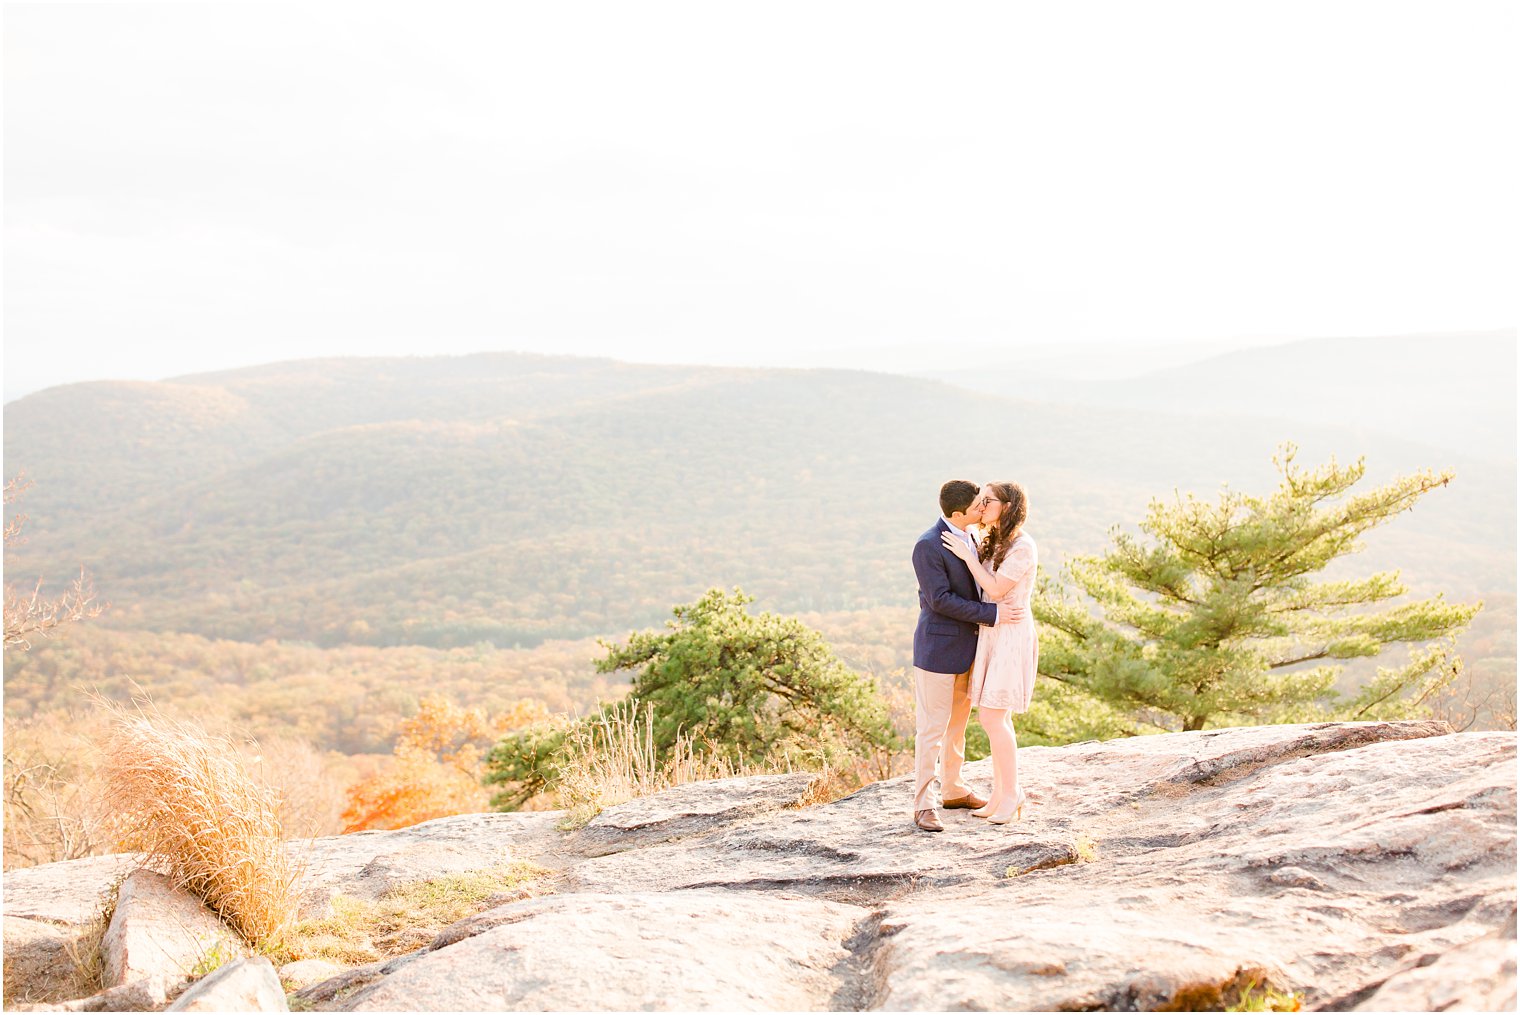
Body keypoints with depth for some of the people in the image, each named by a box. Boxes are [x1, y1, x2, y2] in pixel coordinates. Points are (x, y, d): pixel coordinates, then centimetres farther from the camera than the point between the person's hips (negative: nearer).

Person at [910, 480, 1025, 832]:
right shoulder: (928, 546, -21)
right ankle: (923, 805, 6)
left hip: (965, 646, 9)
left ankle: (953, 790, 32)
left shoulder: (965, 536, 6)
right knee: (932, 727, -2)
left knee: (958, 722, 18)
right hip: (937, 647, -8)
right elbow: (940, 599, -24)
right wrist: (991, 614, -22)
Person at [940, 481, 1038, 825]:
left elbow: (996, 590, -19)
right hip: (991, 633, 9)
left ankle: (1011, 792, 3)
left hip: (1012, 636, -9)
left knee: (992, 717, -9)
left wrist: (967, 555, -14)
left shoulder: (1023, 546, -15)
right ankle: (1000, 793, 17)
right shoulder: (994, 544, 11)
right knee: (995, 717, 10)